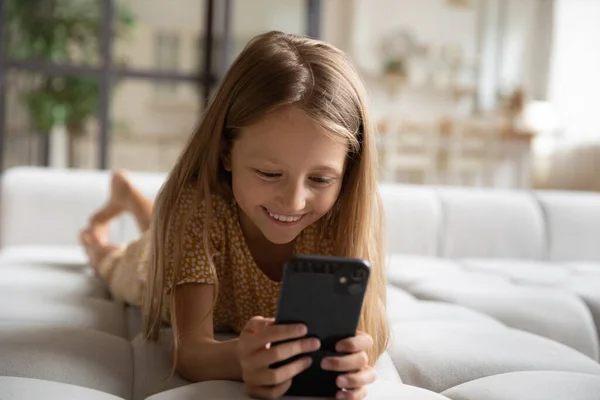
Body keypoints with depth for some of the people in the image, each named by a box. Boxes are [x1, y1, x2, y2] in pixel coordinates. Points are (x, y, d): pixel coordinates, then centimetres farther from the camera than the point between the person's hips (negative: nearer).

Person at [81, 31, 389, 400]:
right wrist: (240, 358, -73)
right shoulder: (199, 207, -46)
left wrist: (352, 361, -67)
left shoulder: (344, 217, -41)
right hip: (170, 269, -3)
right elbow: (190, 353, -50)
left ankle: (128, 192, 63)